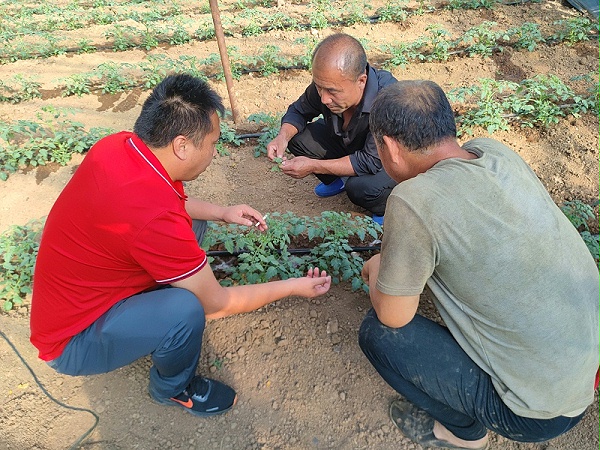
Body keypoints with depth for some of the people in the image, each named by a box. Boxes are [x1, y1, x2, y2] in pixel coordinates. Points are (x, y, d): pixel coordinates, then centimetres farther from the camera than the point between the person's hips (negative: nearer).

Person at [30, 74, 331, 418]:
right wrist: (294, 287, -10)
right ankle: (173, 388, 0)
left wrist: (223, 212, 2)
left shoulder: (118, 144, -12)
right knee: (186, 308, -32)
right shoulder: (154, 218, -36)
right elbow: (217, 304, -21)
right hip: (74, 343, -7)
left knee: (192, 224, 6)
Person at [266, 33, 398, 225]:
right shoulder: (327, 83, -21)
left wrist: (313, 166, -34)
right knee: (298, 137, -14)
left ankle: (384, 209, 1)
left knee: (362, 188, -36)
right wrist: (283, 136, -25)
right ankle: (339, 180, 11)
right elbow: (298, 111, -2)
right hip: (349, 144, 6)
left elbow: (372, 161, -34)